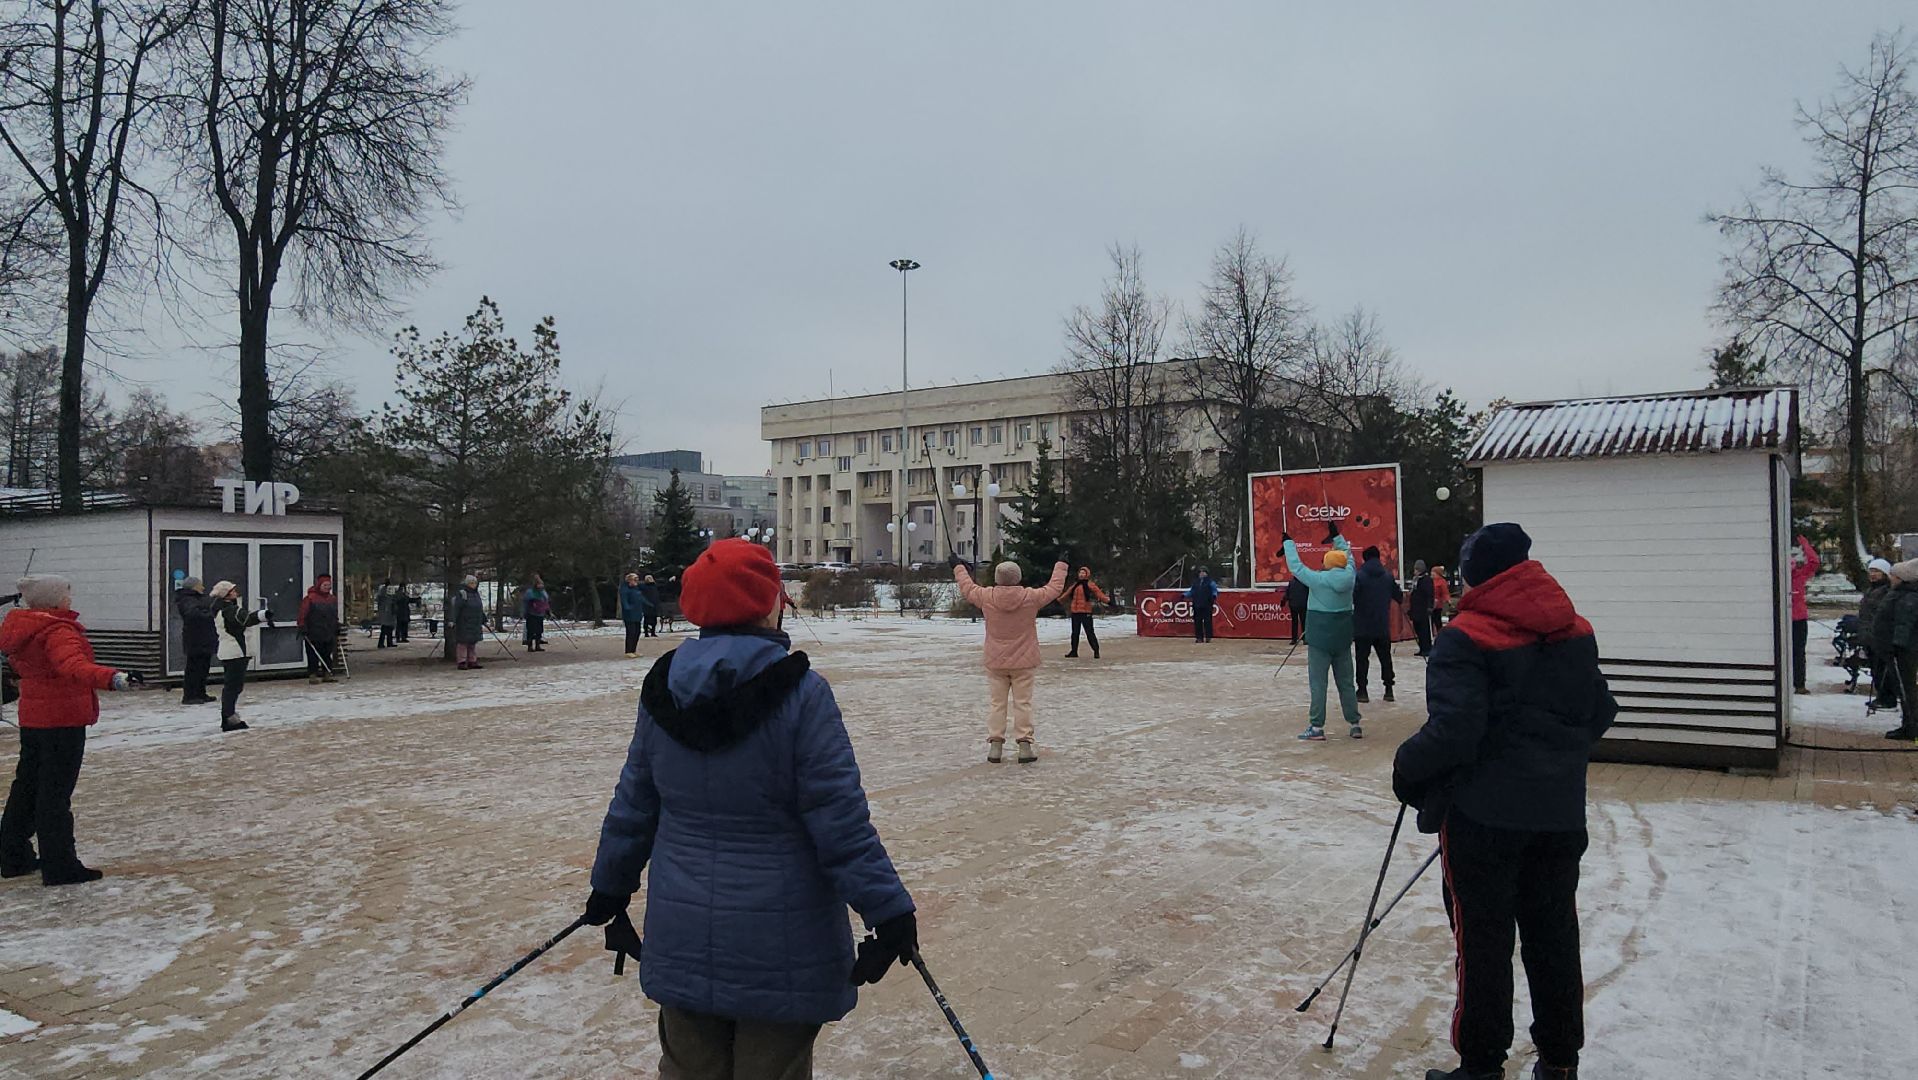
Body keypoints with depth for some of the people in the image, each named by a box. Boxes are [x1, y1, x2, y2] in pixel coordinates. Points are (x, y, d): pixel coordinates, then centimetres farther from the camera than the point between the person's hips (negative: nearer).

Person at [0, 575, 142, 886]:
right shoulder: (58, 631, -21)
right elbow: (74, 666, -41)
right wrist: (113, 678, -58)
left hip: (32, 718, 10)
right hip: (63, 720, -10)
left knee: (27, 785, 19)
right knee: (56, 792, -5)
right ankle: (60, 866, -1)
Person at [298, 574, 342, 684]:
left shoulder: (333, 599, 13)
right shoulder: (310, 598, -7)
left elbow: (336, 616, 21)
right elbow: (303, 615, -8)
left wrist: (337, 631, 19)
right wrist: (303, 630, -12)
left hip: (329, 635, 6)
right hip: (313, 635, -6)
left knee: (327, 655, 9)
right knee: (313, 656, -2)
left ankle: (327, 674, 15)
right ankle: (312, 675, 3)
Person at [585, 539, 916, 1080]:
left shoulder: (663, 689, -2)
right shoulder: (799, 691, -17)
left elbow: (633, 803, 7)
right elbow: (840, 820, -18)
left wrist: (610, 888, 21)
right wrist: (890, 912, -11)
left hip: (681, 939, 5)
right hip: (779, 948, -5)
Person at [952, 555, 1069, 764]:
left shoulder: (986, 597, -9)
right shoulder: (1031, 597, -11)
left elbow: (967, 589, 11)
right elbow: (1055, 588, 4)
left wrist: (958, 567, 28)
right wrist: (1061, 566, 21)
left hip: (996, 663, 2)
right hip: (1024, 663, -1)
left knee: (998, 703, 10)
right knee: (1023, 703, 3)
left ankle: (995, 746, 10)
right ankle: (1025, 746, 1)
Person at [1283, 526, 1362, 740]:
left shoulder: (1319, 579, -14)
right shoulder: (1348, 577, -2)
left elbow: (1296, 566, -5)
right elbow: (1348, 555, 17)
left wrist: (1289, 542, 6)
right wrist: (1337, 536, 26)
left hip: (1320, 638, -5)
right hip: (1343, 637, 5)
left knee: (1318, 683, -2)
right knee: (1346, 682, 12)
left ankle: (1317, 727, -2)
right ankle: (1355, 725, 16)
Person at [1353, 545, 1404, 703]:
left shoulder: (1359, 576, -10)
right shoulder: (1388, 576, 3)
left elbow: (1351, 597, -17)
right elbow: (1399, 597, 11)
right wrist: (1402, 597, 33)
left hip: (1362, 626, -3)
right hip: (1383, 626, 4)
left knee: (1362, 658, 2)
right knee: (1385, 657, 13)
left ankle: (1362, 691, 1)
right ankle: (1389, 690, 13)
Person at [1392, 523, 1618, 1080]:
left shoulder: (1466, 638, -16)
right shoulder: (1576, 634, 6)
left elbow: (1453, 730, -22)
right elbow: (1600, 714, 14)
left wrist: (1408, 768, -7)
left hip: (1484, 812, -6)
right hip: (1560, 811, 7)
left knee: (1483, 939, 4)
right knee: (1554, 933, 16)